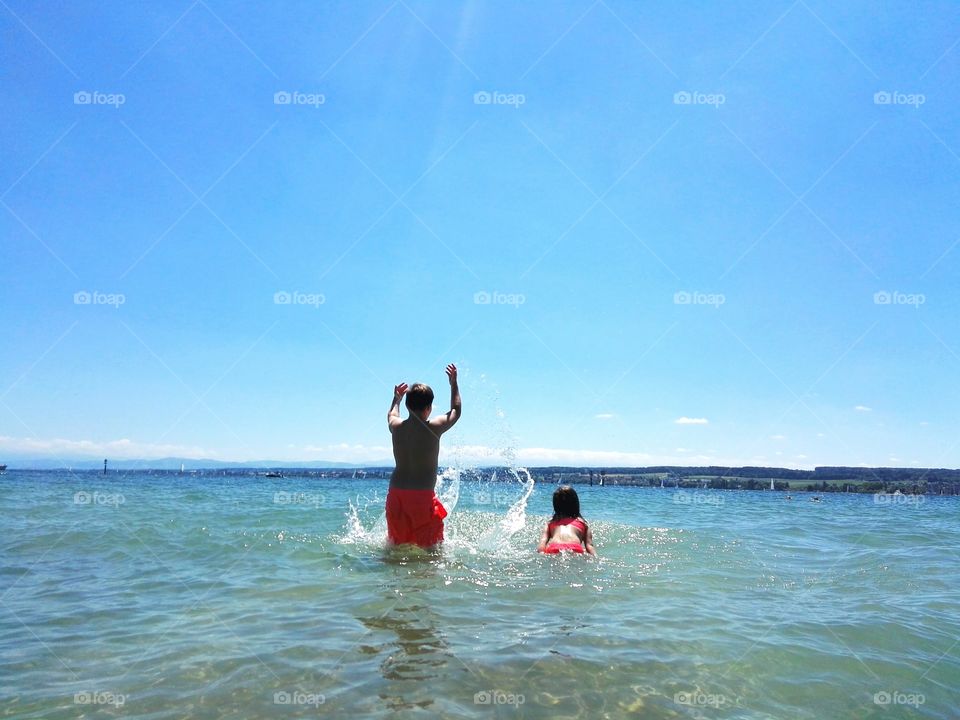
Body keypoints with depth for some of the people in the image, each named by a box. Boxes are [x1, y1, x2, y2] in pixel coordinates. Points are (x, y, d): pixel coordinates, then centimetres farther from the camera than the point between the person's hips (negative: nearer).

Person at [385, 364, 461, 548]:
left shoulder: (396, 427, 1)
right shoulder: (434, 427, -9)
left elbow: (391, 415, 29)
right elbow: (456, 411, 12)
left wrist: (396, 398, 47)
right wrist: (454, 384, 24)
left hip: (396, 493, 5)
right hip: (423, 495, -5)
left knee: (394, 543, 18)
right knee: (432, 547, 4)